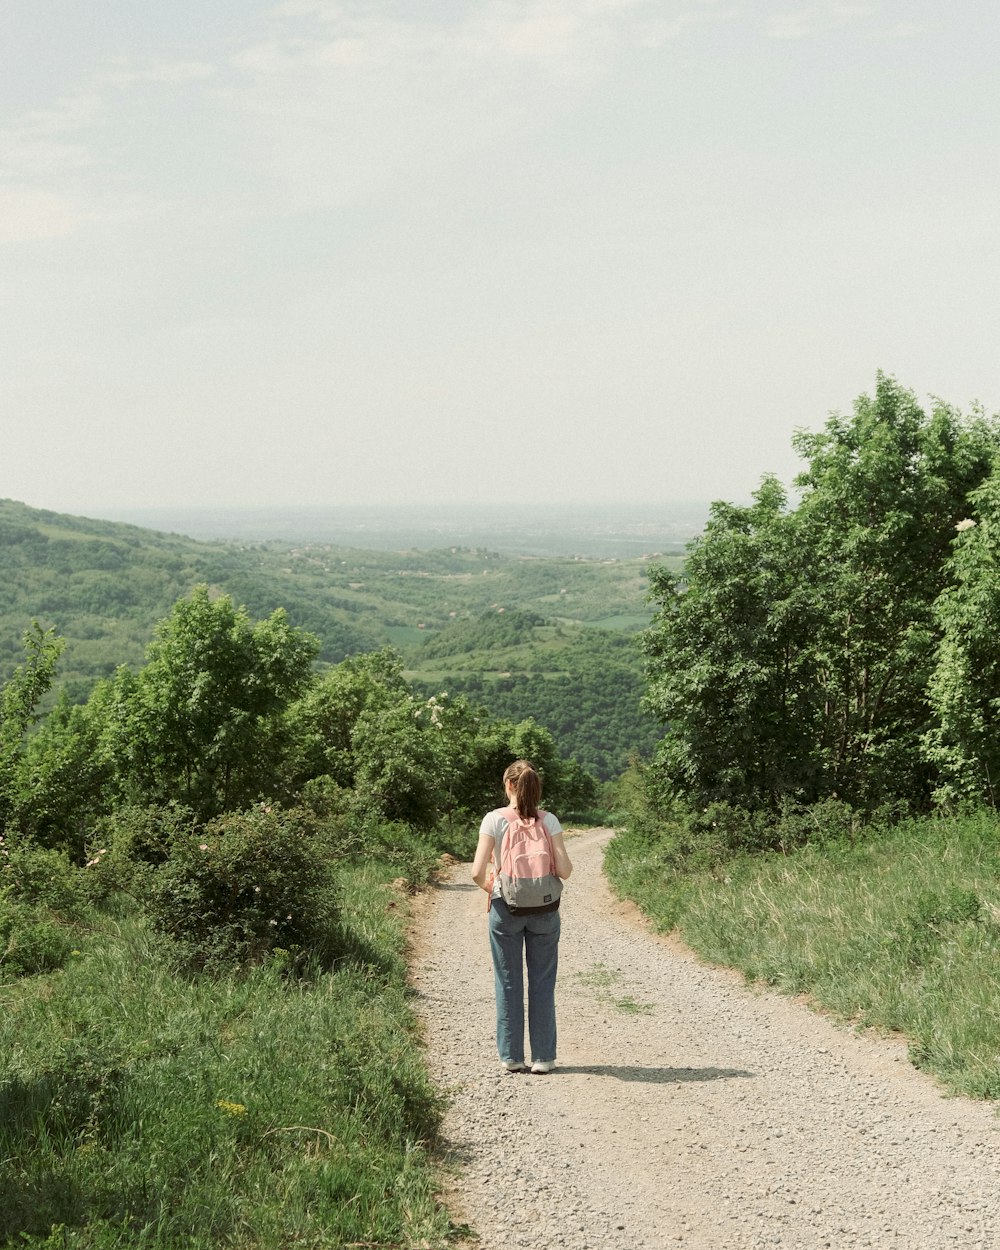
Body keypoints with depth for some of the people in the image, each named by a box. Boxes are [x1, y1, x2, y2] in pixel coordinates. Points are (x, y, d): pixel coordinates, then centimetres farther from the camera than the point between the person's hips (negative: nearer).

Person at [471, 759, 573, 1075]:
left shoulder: (494, 820, -8)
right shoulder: (548, 821, -5)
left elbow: (478, 873, -12)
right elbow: (564, 871, -9)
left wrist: (490, 888, 8)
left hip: (505, 907, -1)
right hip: (544, 909, 1)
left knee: (508, 983, 10)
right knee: (542, 983, 10)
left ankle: (511, 1056, 16)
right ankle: (543, 1057, 13)